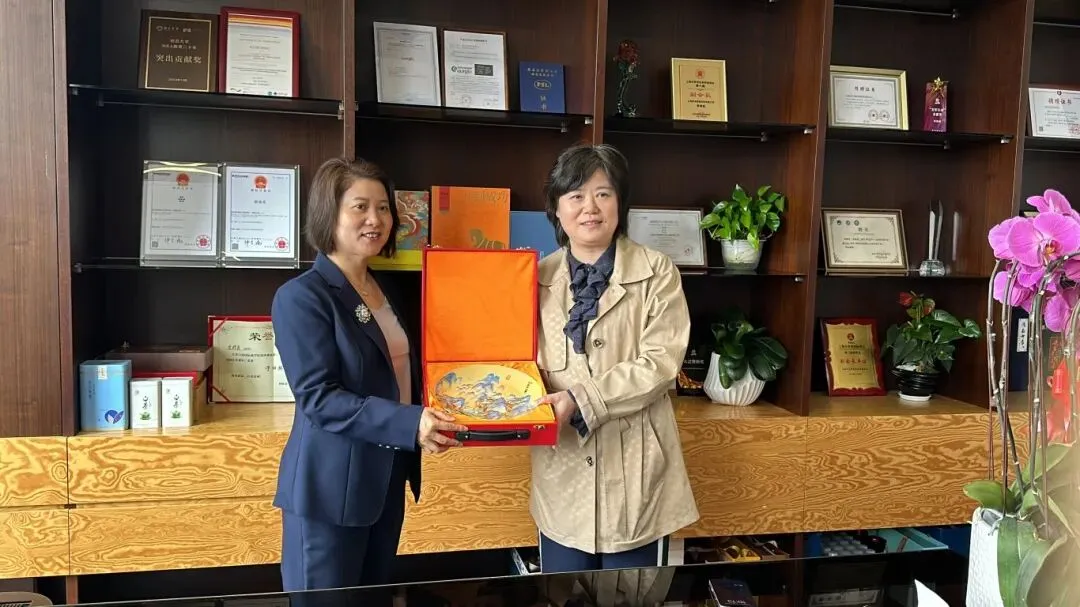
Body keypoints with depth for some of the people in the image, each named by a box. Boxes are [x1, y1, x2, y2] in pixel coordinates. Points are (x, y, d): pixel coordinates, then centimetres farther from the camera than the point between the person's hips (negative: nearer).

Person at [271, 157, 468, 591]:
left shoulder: (388, 290, 11)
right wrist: (410, 423, -31)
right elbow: (319, 398, -22)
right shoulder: (301, 297, -15)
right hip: (329, 488, -8)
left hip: (386, 481, 8)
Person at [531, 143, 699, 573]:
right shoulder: (538, 278, 5)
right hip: (562, 475, 3)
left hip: (634, 472, -2)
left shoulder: (656, 273, -4)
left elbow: (660, 363, -13)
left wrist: (581, 401, -21)